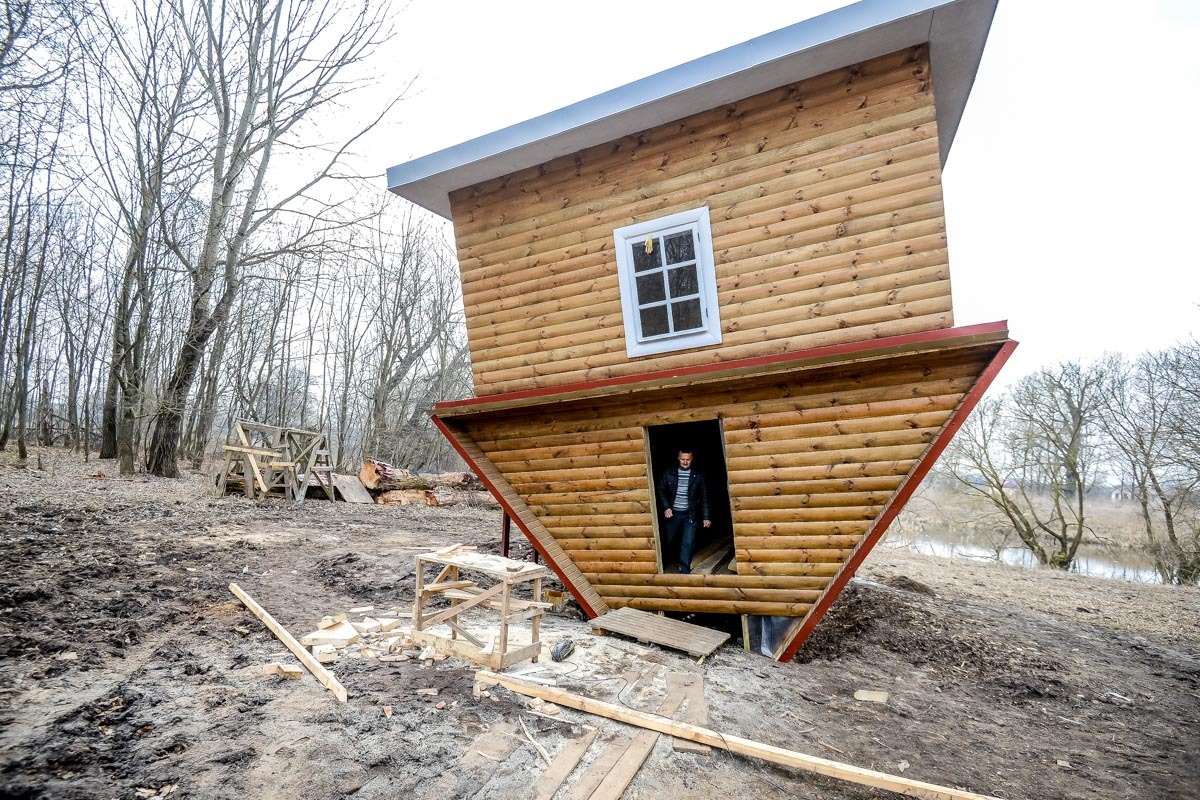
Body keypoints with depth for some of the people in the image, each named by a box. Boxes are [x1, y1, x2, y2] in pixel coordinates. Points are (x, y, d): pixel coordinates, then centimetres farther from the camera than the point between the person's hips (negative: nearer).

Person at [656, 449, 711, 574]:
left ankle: (684, 571, 5)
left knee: (688, 543, -5)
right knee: (667, 541, 9)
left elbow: (704, 497, 2)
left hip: (690, 514, -1)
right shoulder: (669, 473, 2)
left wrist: (706, 516, -2)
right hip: (673, 513, 1)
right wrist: (666, 507, -9)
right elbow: (661, 491, 4)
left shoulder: (698, 475, 2)